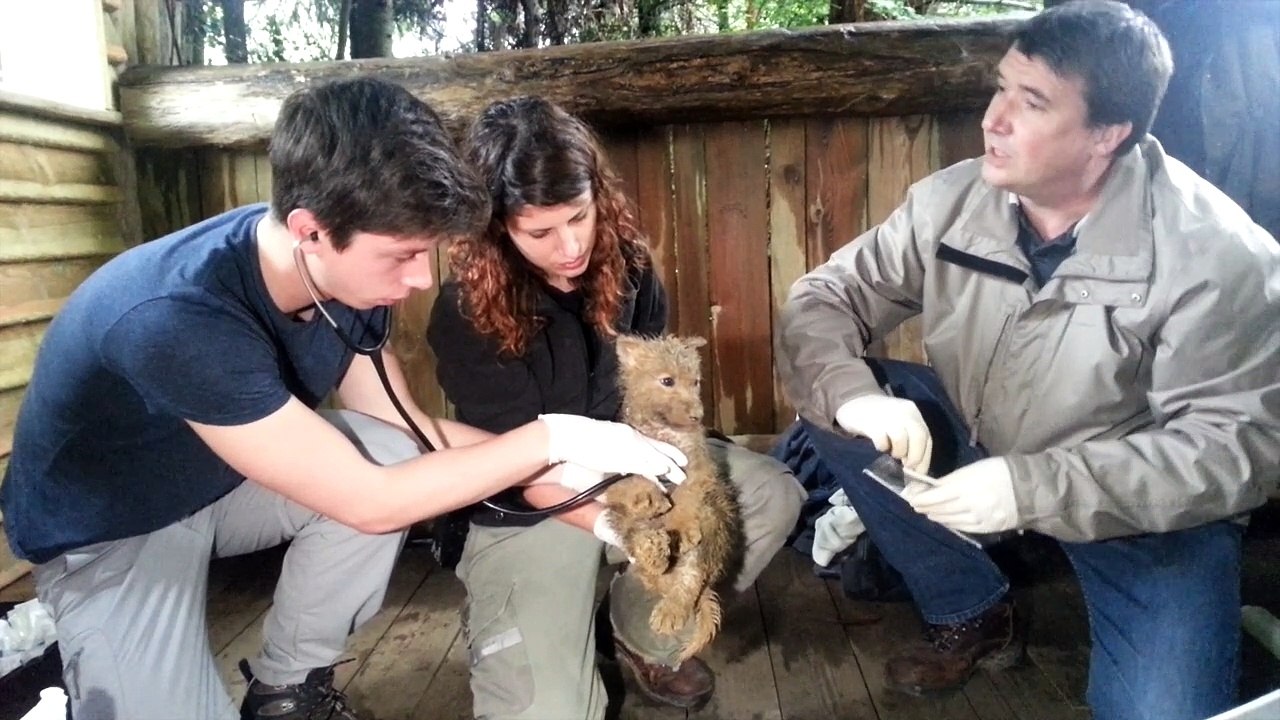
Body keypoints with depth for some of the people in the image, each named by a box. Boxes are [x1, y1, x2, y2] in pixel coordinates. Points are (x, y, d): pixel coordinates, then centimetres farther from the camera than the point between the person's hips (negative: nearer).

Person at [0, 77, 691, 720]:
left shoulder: (343, 272, -17)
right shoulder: (176, 320, -39)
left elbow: (406, 430, -7)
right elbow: (372, 503, -35)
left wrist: (563, 472, -16)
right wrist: (553, 437, -29)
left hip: (222, 480, 6)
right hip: (108, 531, -5)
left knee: (389, 457, -20)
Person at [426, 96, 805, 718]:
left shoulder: (624, 261, -8)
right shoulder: (467, 314, -21)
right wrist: (614, 526, -33)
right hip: (526, 511, -4)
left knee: (773, 495, -15)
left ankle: (647, 639, 6)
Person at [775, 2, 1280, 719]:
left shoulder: (1216, 253, -22)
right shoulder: (951, 200, -12)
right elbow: (823, 298, -10)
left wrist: (1035, 488, -36)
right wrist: (854, 395, -33)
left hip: (1145, 510, -4)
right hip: (977, 449, 5)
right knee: (831, 408, -16)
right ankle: (976, 614, 3)